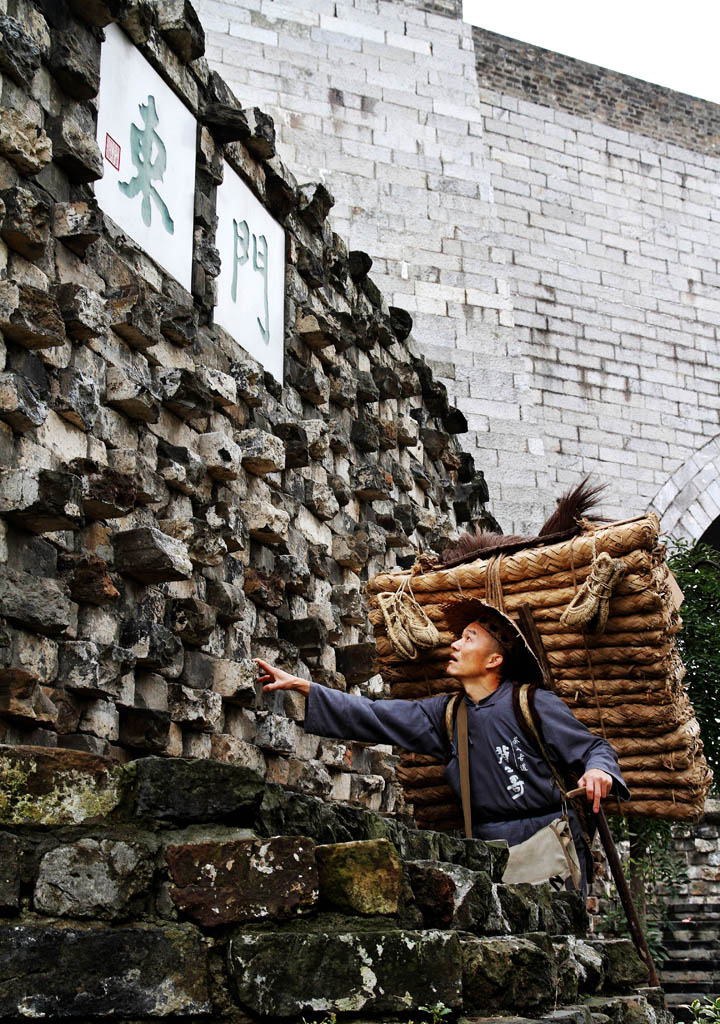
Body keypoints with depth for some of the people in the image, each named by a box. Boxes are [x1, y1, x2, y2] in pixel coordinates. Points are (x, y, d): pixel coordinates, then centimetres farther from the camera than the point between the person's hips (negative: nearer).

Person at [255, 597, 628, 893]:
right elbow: (371, 716, 10)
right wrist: (300, 685, 7)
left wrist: (599, 772, -25)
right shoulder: (445, 714, 10)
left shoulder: (534, 705, -5)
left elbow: (594, 748, 0)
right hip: (489, 850, 4)